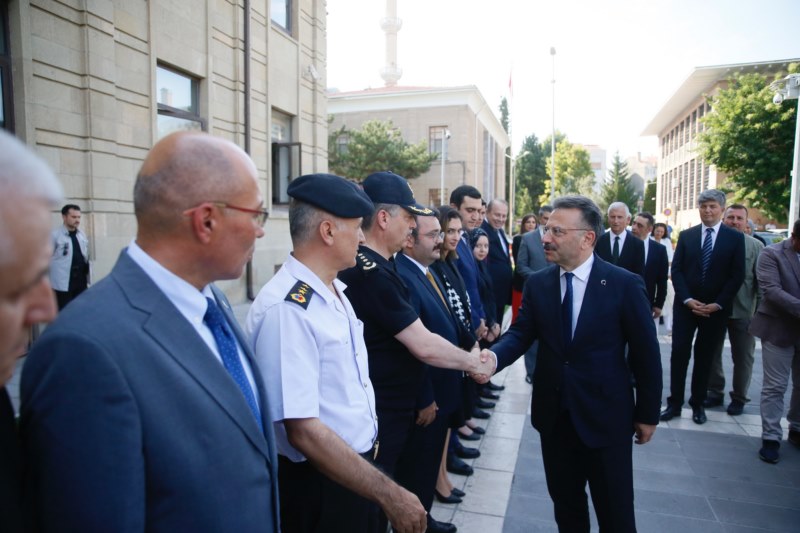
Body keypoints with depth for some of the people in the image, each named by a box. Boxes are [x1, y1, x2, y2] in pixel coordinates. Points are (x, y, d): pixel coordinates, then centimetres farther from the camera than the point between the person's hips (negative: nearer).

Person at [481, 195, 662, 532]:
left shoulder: (625, 284, -12)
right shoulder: (537, 283, -2)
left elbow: (645, 353, -6)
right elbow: (520, 334, -7)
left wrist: (648, 413, -1)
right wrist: (492, 358, -28)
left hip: (606, 417, -3)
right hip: (554, 416, 3)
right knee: (565, 505, 22)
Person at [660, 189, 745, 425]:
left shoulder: (735, 238, 1)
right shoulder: (686, 235, 5)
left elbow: (737, 276, -2)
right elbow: (676, 270, 1)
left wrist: (717, 304, -10)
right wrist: (688, 299, -10)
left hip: (716, 309, 0)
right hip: (685, 306, 1)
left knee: (704, 357, 9)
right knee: (679, 353, -1)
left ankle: (698, 404, 21)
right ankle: (675, 403, 9)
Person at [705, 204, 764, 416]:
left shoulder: (756, 246, -2)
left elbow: (761, 281, -3)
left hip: (743, 311, -1)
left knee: (743, 356, 11)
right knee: (712, 353, 12)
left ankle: (739, 398, 27)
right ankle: (715, 392, 29)